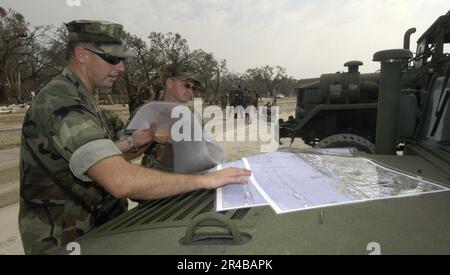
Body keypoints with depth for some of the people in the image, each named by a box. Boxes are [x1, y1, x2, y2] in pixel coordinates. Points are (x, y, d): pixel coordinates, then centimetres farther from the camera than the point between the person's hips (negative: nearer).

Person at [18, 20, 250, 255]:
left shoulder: (77, 98, 8)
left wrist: (131, 145, -1)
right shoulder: (60, 102, -24)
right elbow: (121, 181, -37)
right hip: (64, 242, -8)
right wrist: (203, 180, -31)